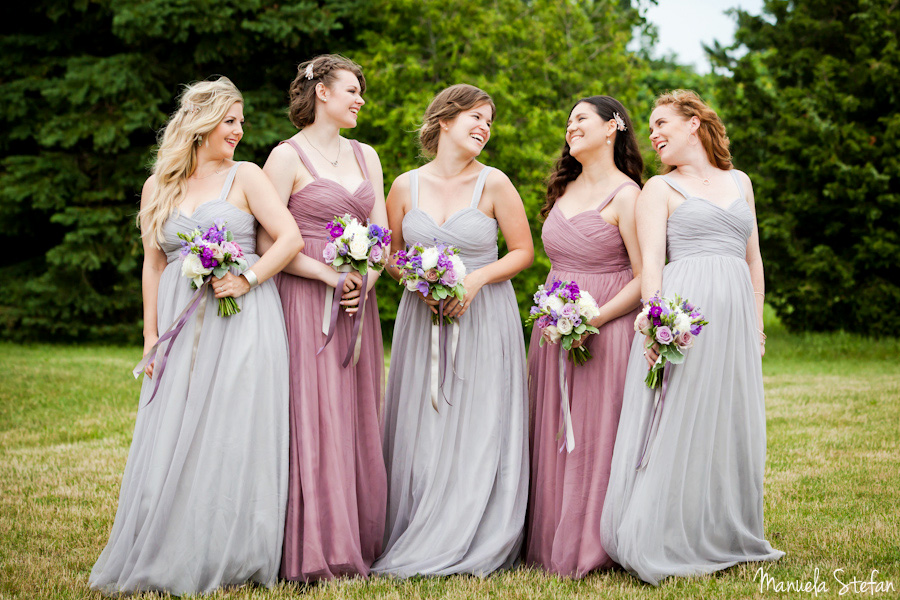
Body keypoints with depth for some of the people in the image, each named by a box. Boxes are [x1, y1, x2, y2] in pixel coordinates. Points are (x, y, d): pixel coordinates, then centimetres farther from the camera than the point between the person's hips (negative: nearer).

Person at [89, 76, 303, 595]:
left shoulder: (245, 177, 5)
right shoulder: (158, 187, 14)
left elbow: (291, 238, -3)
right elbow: (154, 264, 14)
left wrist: (247, 279, -13)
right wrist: (151, 335, 7)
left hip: (242, 323, -3)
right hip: (182, 327, 3)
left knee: (233, 436, -4)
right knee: (173, 443, 0)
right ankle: (166, 558, 9)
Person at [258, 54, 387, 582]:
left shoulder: (366, 156, 16)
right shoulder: (288, 157, -2)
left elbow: (382, 235, 13)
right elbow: (268, 244, -8)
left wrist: (366, 278, -6)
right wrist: (328, 273, -16)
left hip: (358, 302, 6)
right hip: (305, 302, -6)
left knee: (358, 420, 6)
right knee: (314, 417, -7)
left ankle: (358, 545, 13)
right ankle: (315, 555, -1)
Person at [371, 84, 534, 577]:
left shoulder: (493, 184, -3)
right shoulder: (407, 186, 3)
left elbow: (523, 251, 1)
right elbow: (390, 255, 12)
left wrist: (475, 279, -13)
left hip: (483, 317, -2)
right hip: (422, 317, 2)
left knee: (478, 431, -3)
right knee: (420, 431, 1)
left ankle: (473, 546, 7)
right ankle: (417, 539, 12)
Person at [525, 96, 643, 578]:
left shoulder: (626, 196, -9)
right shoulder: (565, 189, 13)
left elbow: (646, 280, -13)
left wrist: (594, 319, -19)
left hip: (606, 327, -7)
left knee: (596, 438, -2)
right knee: (554, 437, 9)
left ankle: (592, 547, 9)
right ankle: (551, 542, 18)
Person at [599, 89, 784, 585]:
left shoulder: (740, 182, 19)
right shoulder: (660, 189, 7)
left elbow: (753, 259, 20)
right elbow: (651, 263, -4)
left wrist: (757, 322, 13)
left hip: (736, 314, 4)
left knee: (731, 428, 6)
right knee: (678, 427, -6)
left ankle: (727, 540, 17)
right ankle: (668, 545, 0)